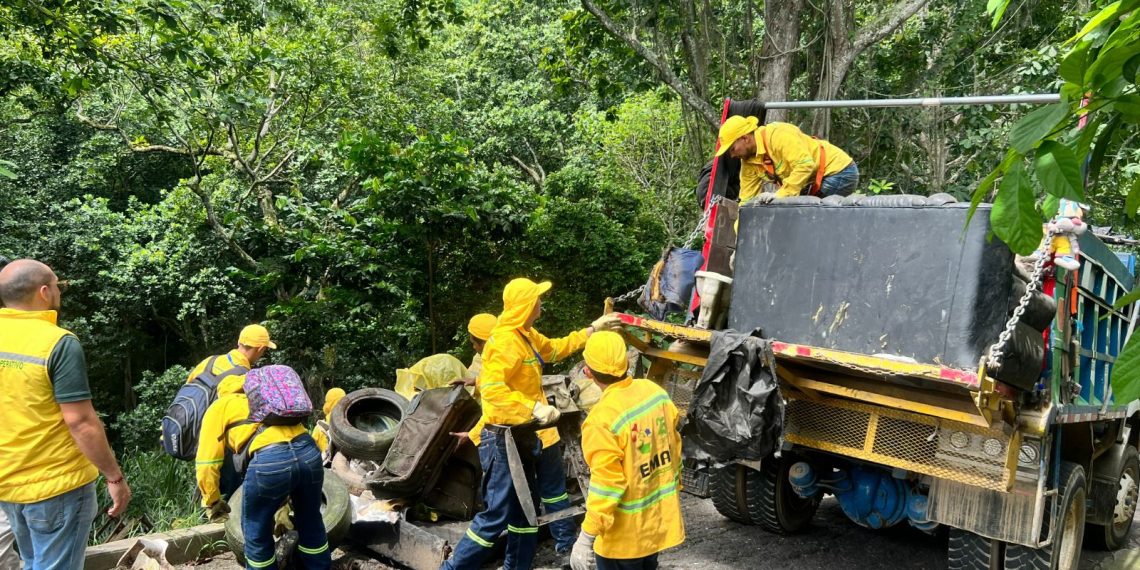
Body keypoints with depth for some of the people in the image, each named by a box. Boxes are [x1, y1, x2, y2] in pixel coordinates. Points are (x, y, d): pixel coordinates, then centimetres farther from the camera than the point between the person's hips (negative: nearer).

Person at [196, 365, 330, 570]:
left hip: (269, 460, -6)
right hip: (309, 451, 6)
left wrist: (212, 502, 30)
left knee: (257, 532, 20)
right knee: (311, 523, 28)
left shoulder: (218, 408, 23)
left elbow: (207, 464, 15)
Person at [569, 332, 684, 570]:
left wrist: (586, 537, -18)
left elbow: (606, 483, -25)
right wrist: (674, 486, 21)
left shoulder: (603, 418, -26)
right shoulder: (654, 390, -5)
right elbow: (673, 446, 6)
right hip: (660, 515, 7)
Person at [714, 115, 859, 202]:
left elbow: (805, 165, -33)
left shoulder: (778, 135, -25)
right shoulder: (748, 162, 1)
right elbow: (747, 200, 3)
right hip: (815, 183, 9)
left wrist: (781, 195, -35)